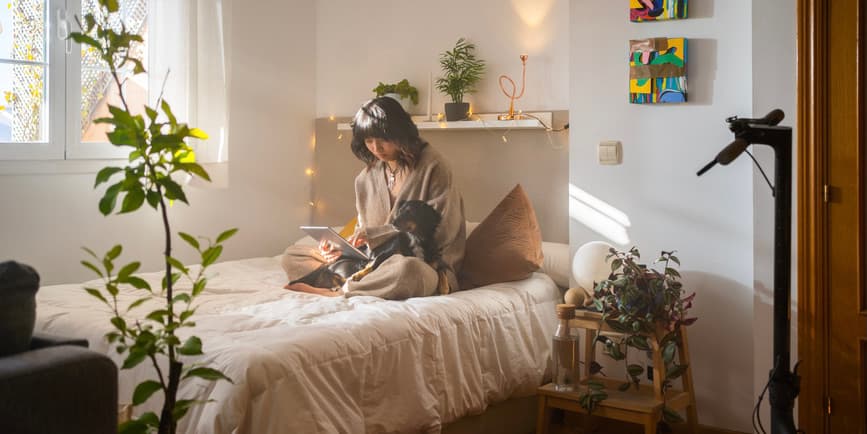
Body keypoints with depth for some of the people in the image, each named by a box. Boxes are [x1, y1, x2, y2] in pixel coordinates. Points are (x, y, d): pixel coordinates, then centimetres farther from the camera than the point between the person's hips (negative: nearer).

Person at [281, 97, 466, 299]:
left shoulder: (433, 166, -6)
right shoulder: (366, 178, 11)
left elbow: (439, 230, -9)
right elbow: (364, 232, 16)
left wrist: (375, 233, -14)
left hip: (426, 262, -6)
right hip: (374, 261, 6)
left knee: (406, 269, -44)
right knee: (291, 255, -2)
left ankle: (338, 291, -19)